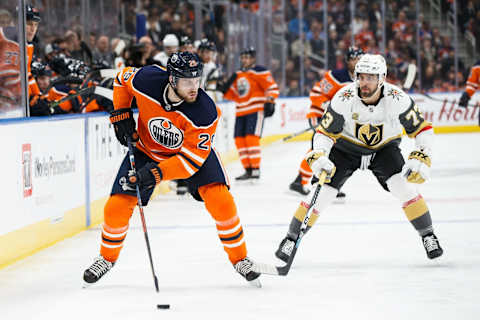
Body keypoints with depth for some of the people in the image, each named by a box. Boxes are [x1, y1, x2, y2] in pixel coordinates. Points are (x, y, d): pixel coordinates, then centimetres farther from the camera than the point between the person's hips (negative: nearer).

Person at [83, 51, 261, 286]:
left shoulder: (205, 112, -35)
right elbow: (123, 79, -5)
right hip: (147, 148, 2)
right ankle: (107, 257, 20)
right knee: (118, 205, -7)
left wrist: (158, 173, -41)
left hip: (193, 150, -2)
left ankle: (240, 258, -2)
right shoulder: (146, 80, -31)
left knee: (220, 200, -21)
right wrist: (121, 114, -11)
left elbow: (192, 158, -31)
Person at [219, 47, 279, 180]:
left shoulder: (259, 71, -6)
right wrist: (224, 89, 5)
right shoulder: (238, 74, 18)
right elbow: (234, 95, 22)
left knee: (251, 138, -16)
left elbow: (272, 87, -9)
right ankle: (248, 170, 9)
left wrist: (270, 101, -20)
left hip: (256, 110, -8)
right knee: (240, 140, 3)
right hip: (241, 112, 8)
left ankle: (255, 170, -13)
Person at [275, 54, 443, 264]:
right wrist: (318, 157, -37)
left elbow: (423, 130, -18)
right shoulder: (343, 99, -28)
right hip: (346, 149, 0)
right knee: (323, 192, -10)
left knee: (403, 187, -21)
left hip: (384, 148, 0)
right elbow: (325, 132, -19)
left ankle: (428, 236, -4)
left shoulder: (397, 99, -27)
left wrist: (421, 159, -31)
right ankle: (291, 238, 5)